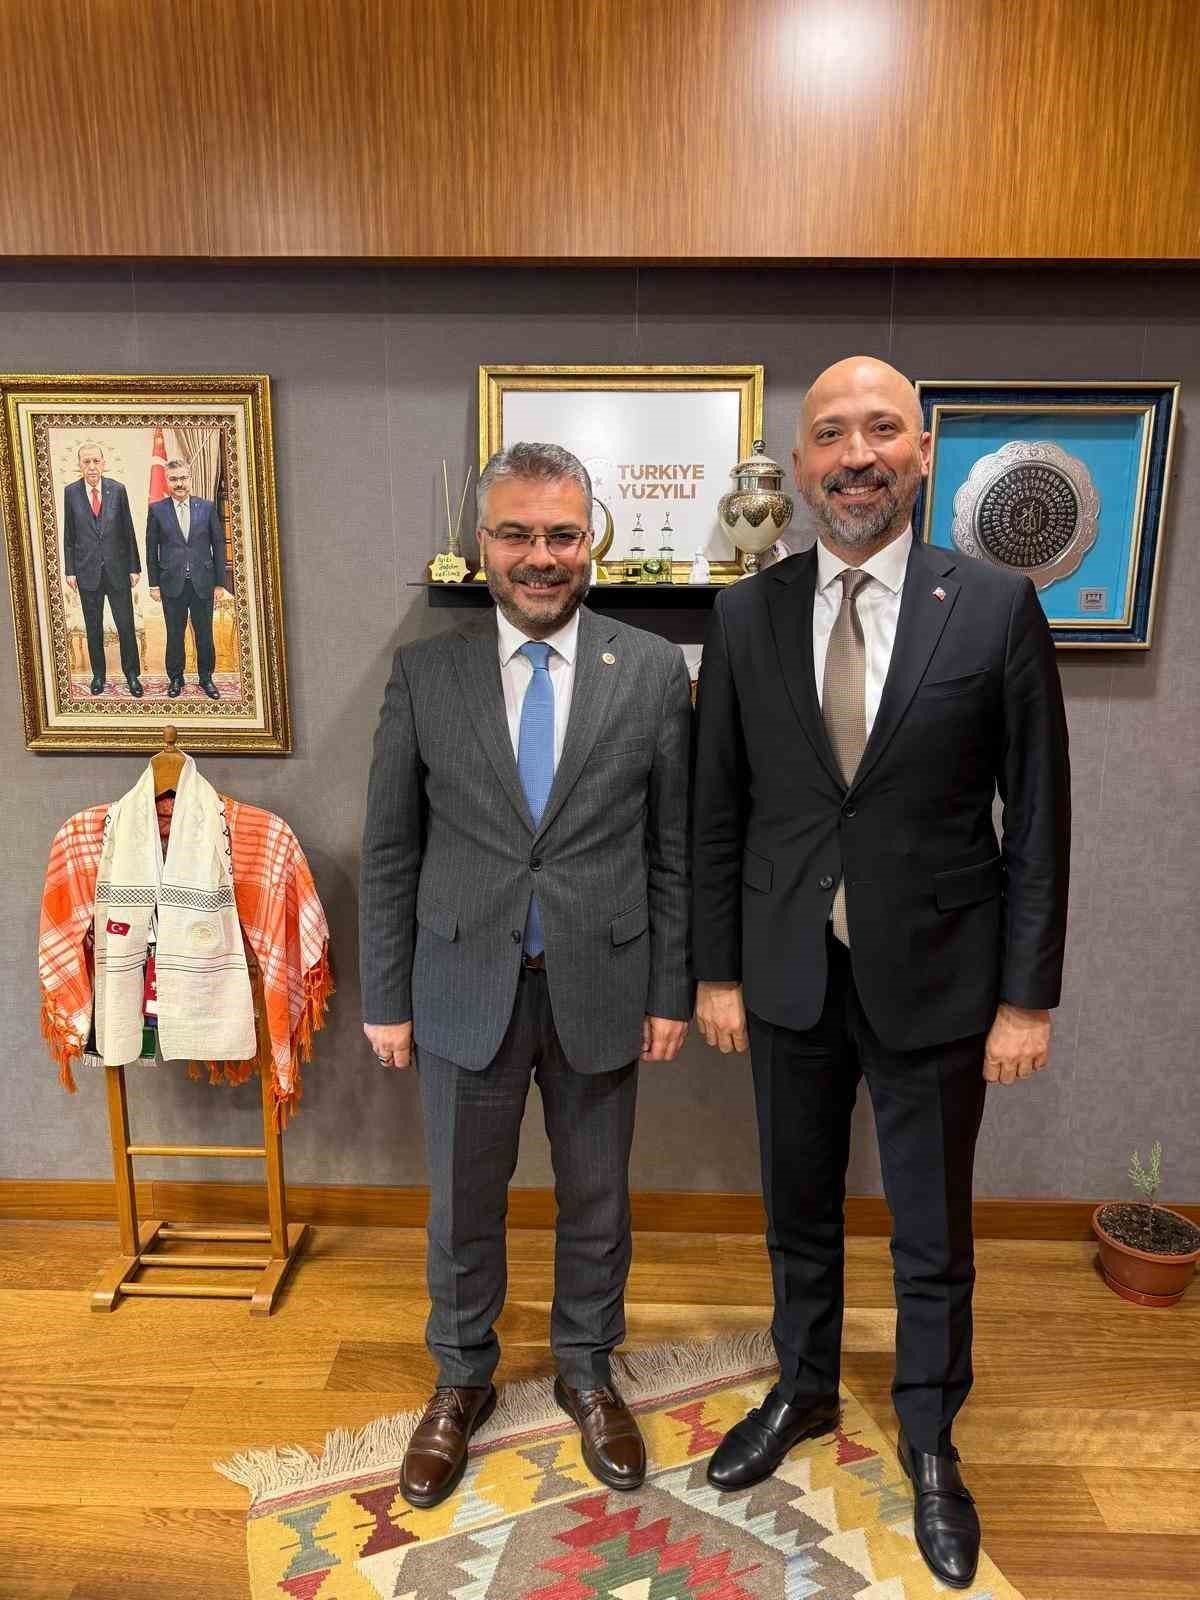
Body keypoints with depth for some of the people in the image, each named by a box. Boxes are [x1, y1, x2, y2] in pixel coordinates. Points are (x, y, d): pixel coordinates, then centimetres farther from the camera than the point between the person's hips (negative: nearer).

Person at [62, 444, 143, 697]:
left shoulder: (118, 489, -2)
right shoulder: (70, 492, -1)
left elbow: (128, 531, 1)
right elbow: (68, 535, 3)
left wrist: (134, 567, 0)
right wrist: (69, 570, 0)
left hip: (117, 569, -1)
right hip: (87, 571, 1)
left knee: (126, 625, 2)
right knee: (93, 627, 10)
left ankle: (132, 674, 16)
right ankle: (98, 674, 23)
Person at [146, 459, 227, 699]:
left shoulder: (207, 507, 1)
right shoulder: (157, 510, 1)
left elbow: (218, 545, 4)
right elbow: (151, 549, 4)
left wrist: (220, 582, 1)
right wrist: (154, 584, 1)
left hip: (203, 583, 0)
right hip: (172, 584, 0)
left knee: (205, 634, 8)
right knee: (175, 634, 9)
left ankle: (206, 678, 23)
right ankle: (175, 678, 23)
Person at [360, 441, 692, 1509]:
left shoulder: (654, 671, -4)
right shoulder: (424, 672, -3)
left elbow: (674, 848, -1)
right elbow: (390, 852, 1)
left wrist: (672, 991, -1)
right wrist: (385, 999, 1)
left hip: (601, 989, 0)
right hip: (465, 990, 1)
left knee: (597, 1200, 18)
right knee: (462, 1205, 17)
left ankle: (586, 1369, 45)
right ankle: (462, 1379, 44)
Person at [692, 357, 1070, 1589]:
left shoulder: (997, 607, -7)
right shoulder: (744, 617, -2)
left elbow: (1038, 817, -5)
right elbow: (718, 814, 2)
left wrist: (1029, 996, -5)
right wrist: (715, 971, 2)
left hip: (935, 978, -1)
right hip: (788, 976, 2)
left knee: (932, 1234, 16)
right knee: (798, 1210, 21)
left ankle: (929, 1441, 43)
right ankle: (805, 1389, 48)